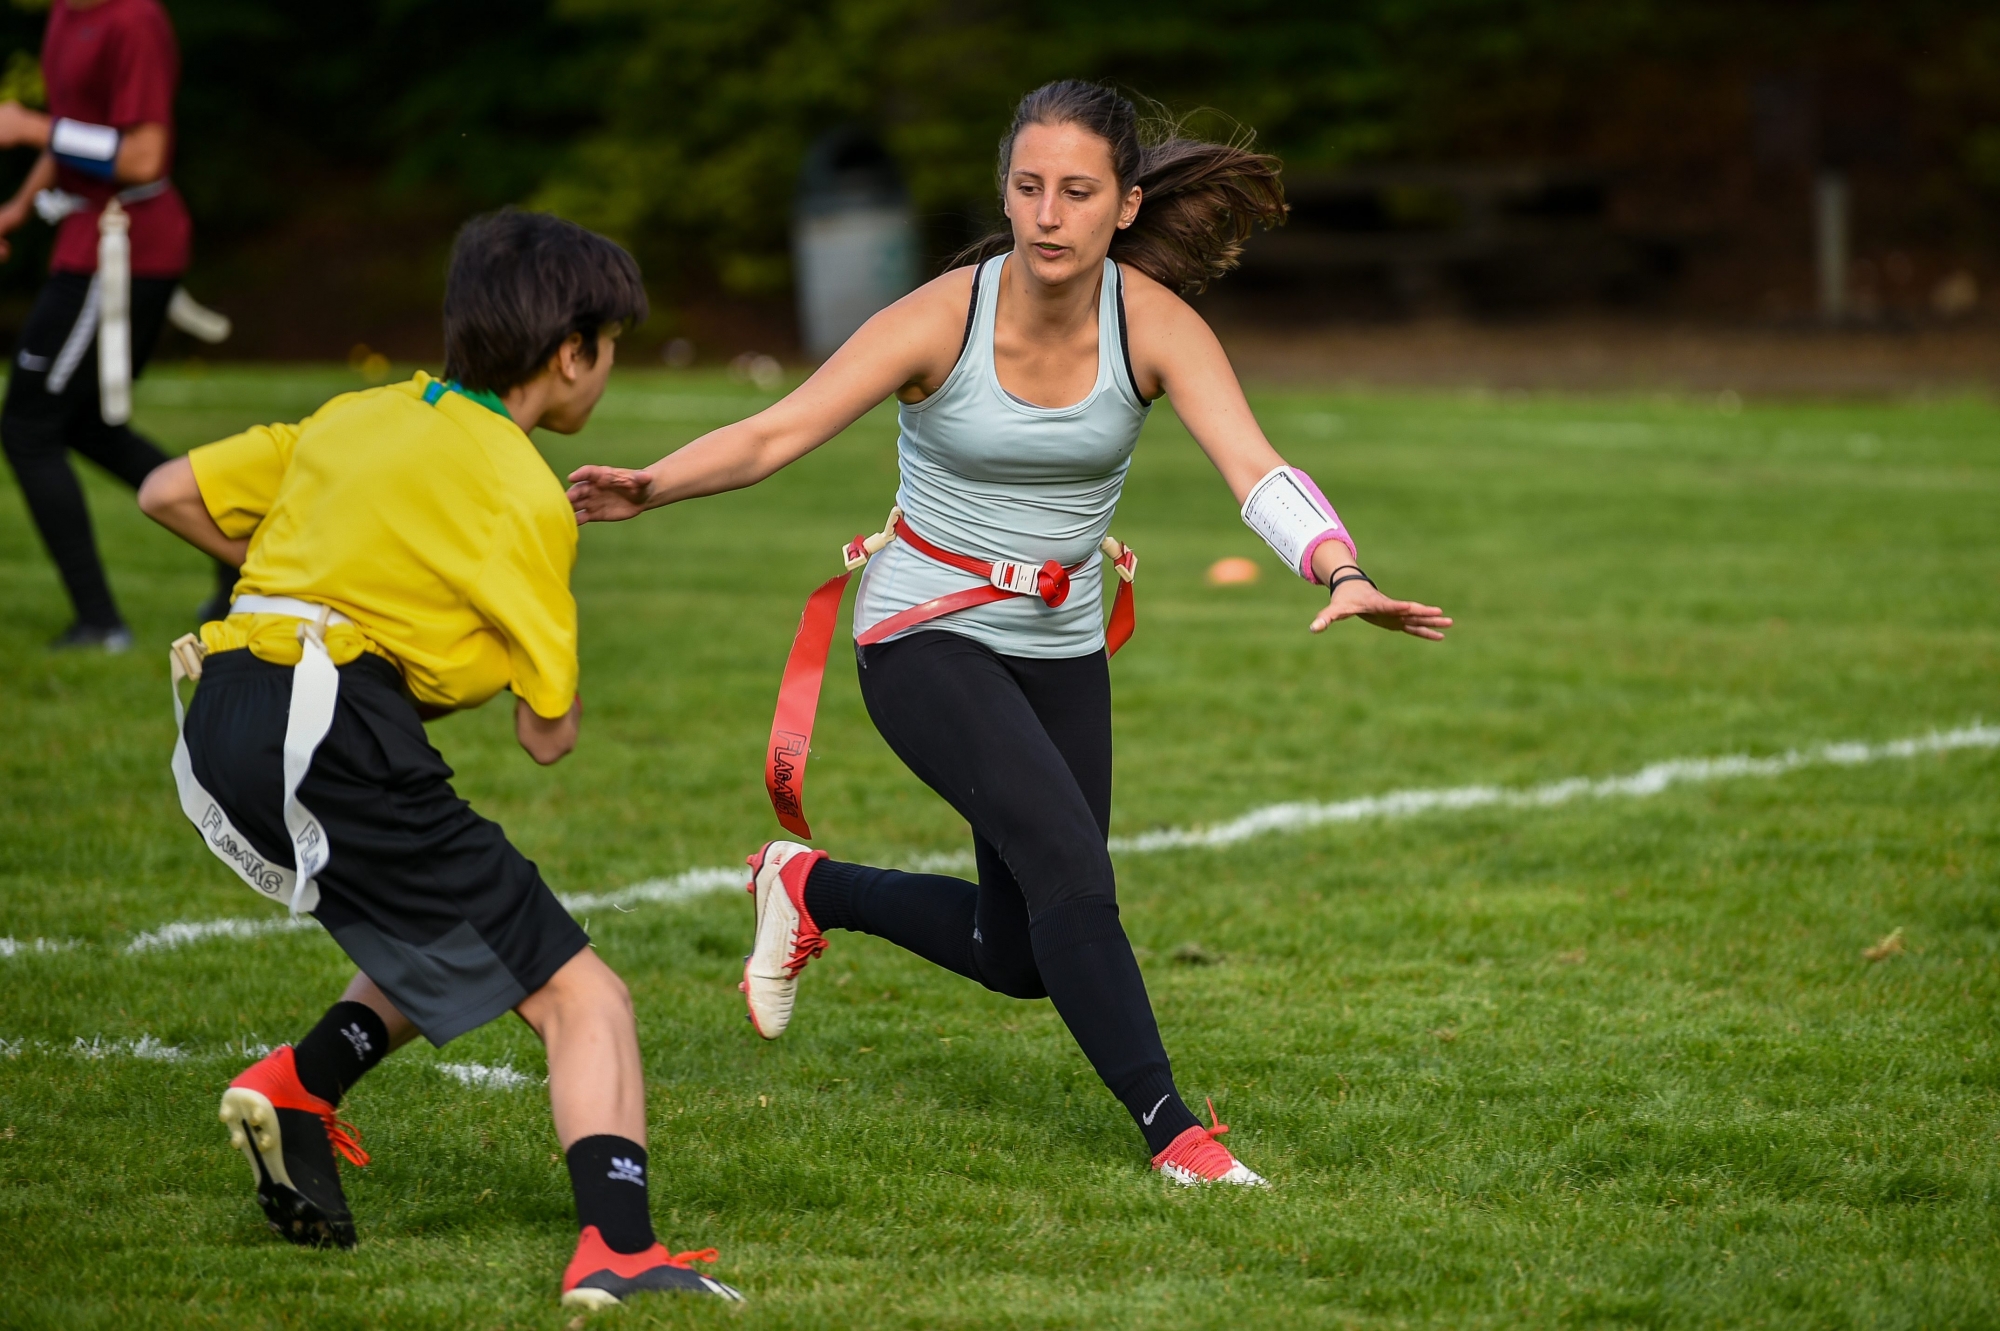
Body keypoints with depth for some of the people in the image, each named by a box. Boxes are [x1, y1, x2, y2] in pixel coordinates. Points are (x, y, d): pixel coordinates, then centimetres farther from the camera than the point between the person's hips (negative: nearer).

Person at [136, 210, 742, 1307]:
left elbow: (167, 494, 21)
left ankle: (298, 1086, 7)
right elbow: (548, 733, 0)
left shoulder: (354, 418, 19)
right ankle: (617, 1250, -21)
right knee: (580, 996, -3)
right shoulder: (524, 495, -1)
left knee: (456, 933, 28)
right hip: (336, 740, -8)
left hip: (221, 728, 8)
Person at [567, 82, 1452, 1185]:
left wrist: (1342, 576, -46)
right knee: (1069, 866, -25)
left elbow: (1252, 465, -28)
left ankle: (812, 889, 35)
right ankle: (1171, 1132, -14)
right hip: (925, 635, -4)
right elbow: (775, 434, -24)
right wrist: (649, 488, -42)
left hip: (1060, 646, 4)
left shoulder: (1154, 325, -15)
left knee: (1023, 959, 10)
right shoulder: (944, 318, -20)